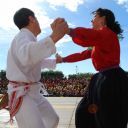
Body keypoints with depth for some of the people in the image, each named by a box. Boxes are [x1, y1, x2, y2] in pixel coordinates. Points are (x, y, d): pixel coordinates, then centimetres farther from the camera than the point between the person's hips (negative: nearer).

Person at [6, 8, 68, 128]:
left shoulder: (28, 39, 16)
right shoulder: (23, 36, -16)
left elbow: (38, 61, 33)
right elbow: (26, 55, -43)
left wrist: (56, 61, 46)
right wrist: (54, 36, -53)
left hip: (33, 92, 10)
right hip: (21, 94, -10)